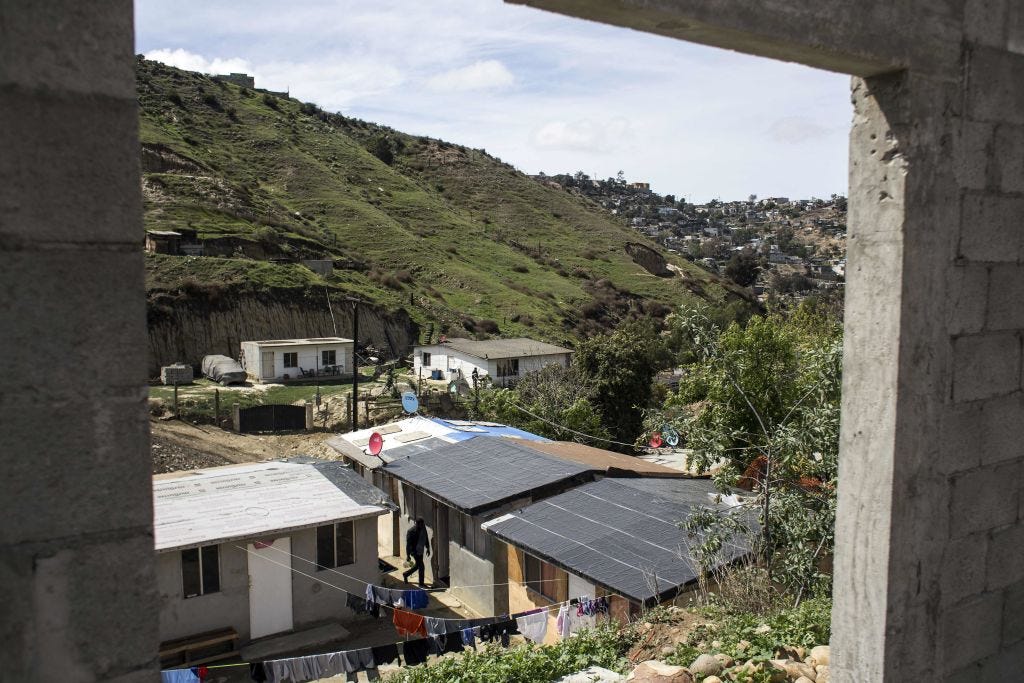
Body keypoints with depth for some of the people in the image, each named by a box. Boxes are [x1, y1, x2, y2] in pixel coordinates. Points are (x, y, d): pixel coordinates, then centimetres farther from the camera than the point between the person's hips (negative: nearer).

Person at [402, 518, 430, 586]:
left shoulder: (423, 528, -3)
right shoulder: (411, 531, -24)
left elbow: (426, 538, 12)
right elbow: (408, 544, -19)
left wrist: (427, 548, 17)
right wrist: (408, 555, -17)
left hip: (420, 551, 8)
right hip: (415, 551, -8)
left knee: (417, 565, 21)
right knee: (421, 567, -4)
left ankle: (405, 574, 43)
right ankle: (421, 584, 13)